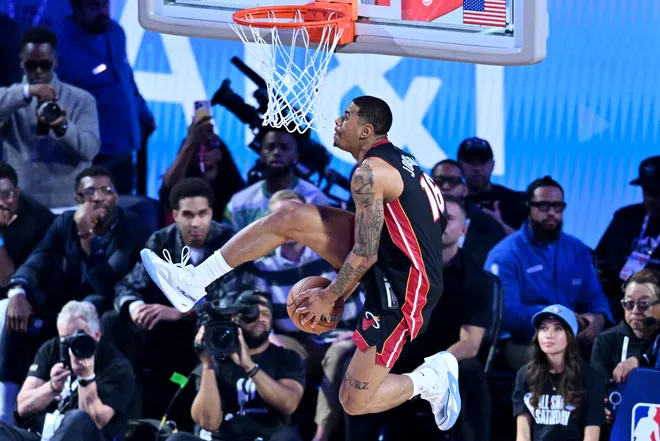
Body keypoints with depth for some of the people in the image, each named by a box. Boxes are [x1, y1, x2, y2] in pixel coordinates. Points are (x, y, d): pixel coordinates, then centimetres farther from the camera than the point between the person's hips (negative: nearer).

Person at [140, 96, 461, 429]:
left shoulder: (370, 173, -20)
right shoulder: (398, 161, 11)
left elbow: (364, 256, -20)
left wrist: (329, 297, -5)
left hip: (402, 289, -10)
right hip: (392, 264, 10)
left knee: (353, 401, -7)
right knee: (290, 218, 0)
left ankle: (433, 378, 14)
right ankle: (194, 283, 3)